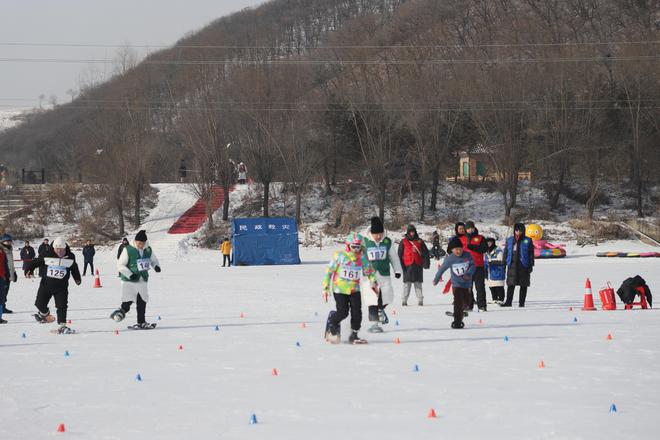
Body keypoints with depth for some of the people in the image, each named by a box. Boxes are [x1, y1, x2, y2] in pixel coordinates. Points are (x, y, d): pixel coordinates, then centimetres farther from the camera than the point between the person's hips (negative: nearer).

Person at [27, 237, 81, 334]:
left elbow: (74, 269, 15)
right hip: (46, 284, 0)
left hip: (61, 286, 0)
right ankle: (45, 314, 37)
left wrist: (77, 279, 22)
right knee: (40, 304, 4)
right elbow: (36, 262, -1)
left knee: (62, 306, -9)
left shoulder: (70, 257, -2)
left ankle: (62, 326, -4)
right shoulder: (47, 255, -9)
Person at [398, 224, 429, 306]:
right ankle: (404, 300, 2)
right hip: (408, 265, -1)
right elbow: (400, 254, 5)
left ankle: (420, 300, 4)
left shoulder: (420, 241, 10)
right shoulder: (404, 242, 6)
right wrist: (401, 265, -2)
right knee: (407, 283, -2)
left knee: (418, 283, 3)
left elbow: (425, 252, 11)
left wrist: (426, 262, 1)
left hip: (418, 265, 1)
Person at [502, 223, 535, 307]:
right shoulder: (510, 240, 10)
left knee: (523, 285, 2)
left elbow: (531, 254, 1)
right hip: (512, 265, 2)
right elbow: (506, 252, 15)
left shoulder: (527, 241, 2)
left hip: (523, 265, -2)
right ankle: (508, 302, 3)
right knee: (511, 285, -1)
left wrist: (531, 265, -5)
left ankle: (521, 302, 7)